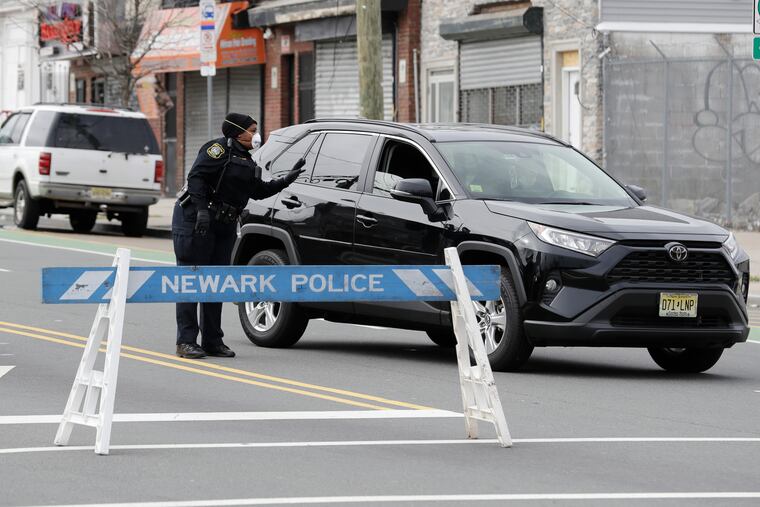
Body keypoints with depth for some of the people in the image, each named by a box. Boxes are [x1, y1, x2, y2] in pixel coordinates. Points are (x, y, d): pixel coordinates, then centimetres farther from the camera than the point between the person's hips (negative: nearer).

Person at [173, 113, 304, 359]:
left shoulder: (245, 160, 19)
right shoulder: (219, 148, -9)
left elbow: (259, 191, 23)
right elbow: (196, 176, -19)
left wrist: (288, 179, 16)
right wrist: (202, 210, -28)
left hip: (223, 227, 9)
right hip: (194, 220, -9)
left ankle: (212, 341, 14)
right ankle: (186, 342, -8)